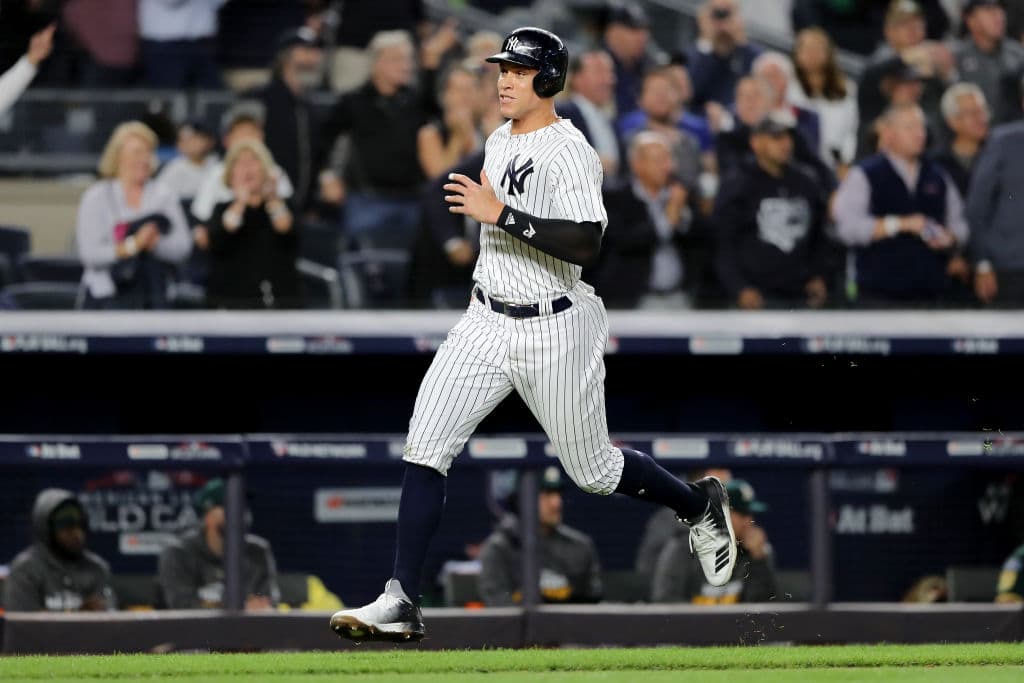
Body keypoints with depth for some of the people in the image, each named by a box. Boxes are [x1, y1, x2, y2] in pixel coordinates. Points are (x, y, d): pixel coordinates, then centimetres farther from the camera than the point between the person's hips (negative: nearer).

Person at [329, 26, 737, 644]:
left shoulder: (569, 152, -17)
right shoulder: (499, 141, 9)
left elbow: (586, 246, -30)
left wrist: (500, 214, -31)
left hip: (554, 332, -7)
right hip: (487, 323, 7)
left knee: (594, 471, 8)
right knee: (425, 447, -11)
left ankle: (700, 506, 36)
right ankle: (401, 604, -13)